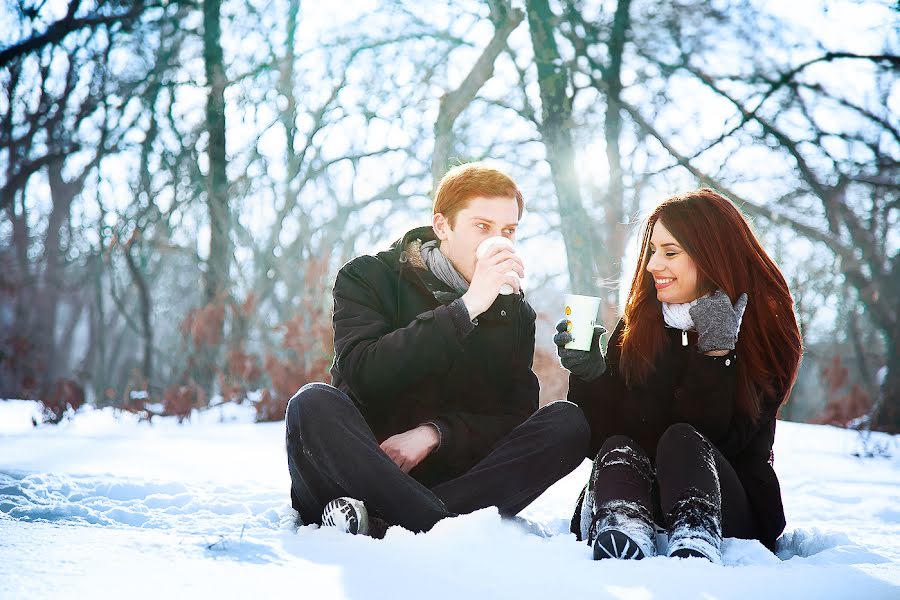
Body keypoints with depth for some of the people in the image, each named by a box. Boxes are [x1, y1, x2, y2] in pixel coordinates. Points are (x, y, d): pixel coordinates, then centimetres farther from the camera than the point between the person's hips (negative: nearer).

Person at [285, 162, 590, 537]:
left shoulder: (515, 312, 12)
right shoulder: (369, 277, 1)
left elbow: (517, 417, 2)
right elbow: (364, 376, -18)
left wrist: (435, 432, -16)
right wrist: (466, 308, -21)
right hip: (356, 471, -3)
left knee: (568, 423, -19)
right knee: (314, 404, -32)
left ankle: (382, 524, -33)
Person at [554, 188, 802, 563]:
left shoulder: (762, 332, -1)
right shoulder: (637, 325, 8)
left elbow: (716, 439, -13)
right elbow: (600, 438, 2)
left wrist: (716, 352, -21)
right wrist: (590, 376, -15)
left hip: (728, 509, -2)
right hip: (639, 502, 3)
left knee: (681, 438, -30)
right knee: (618, 448, -28)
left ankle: (695, 545, -54)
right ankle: (623, 536, -56)